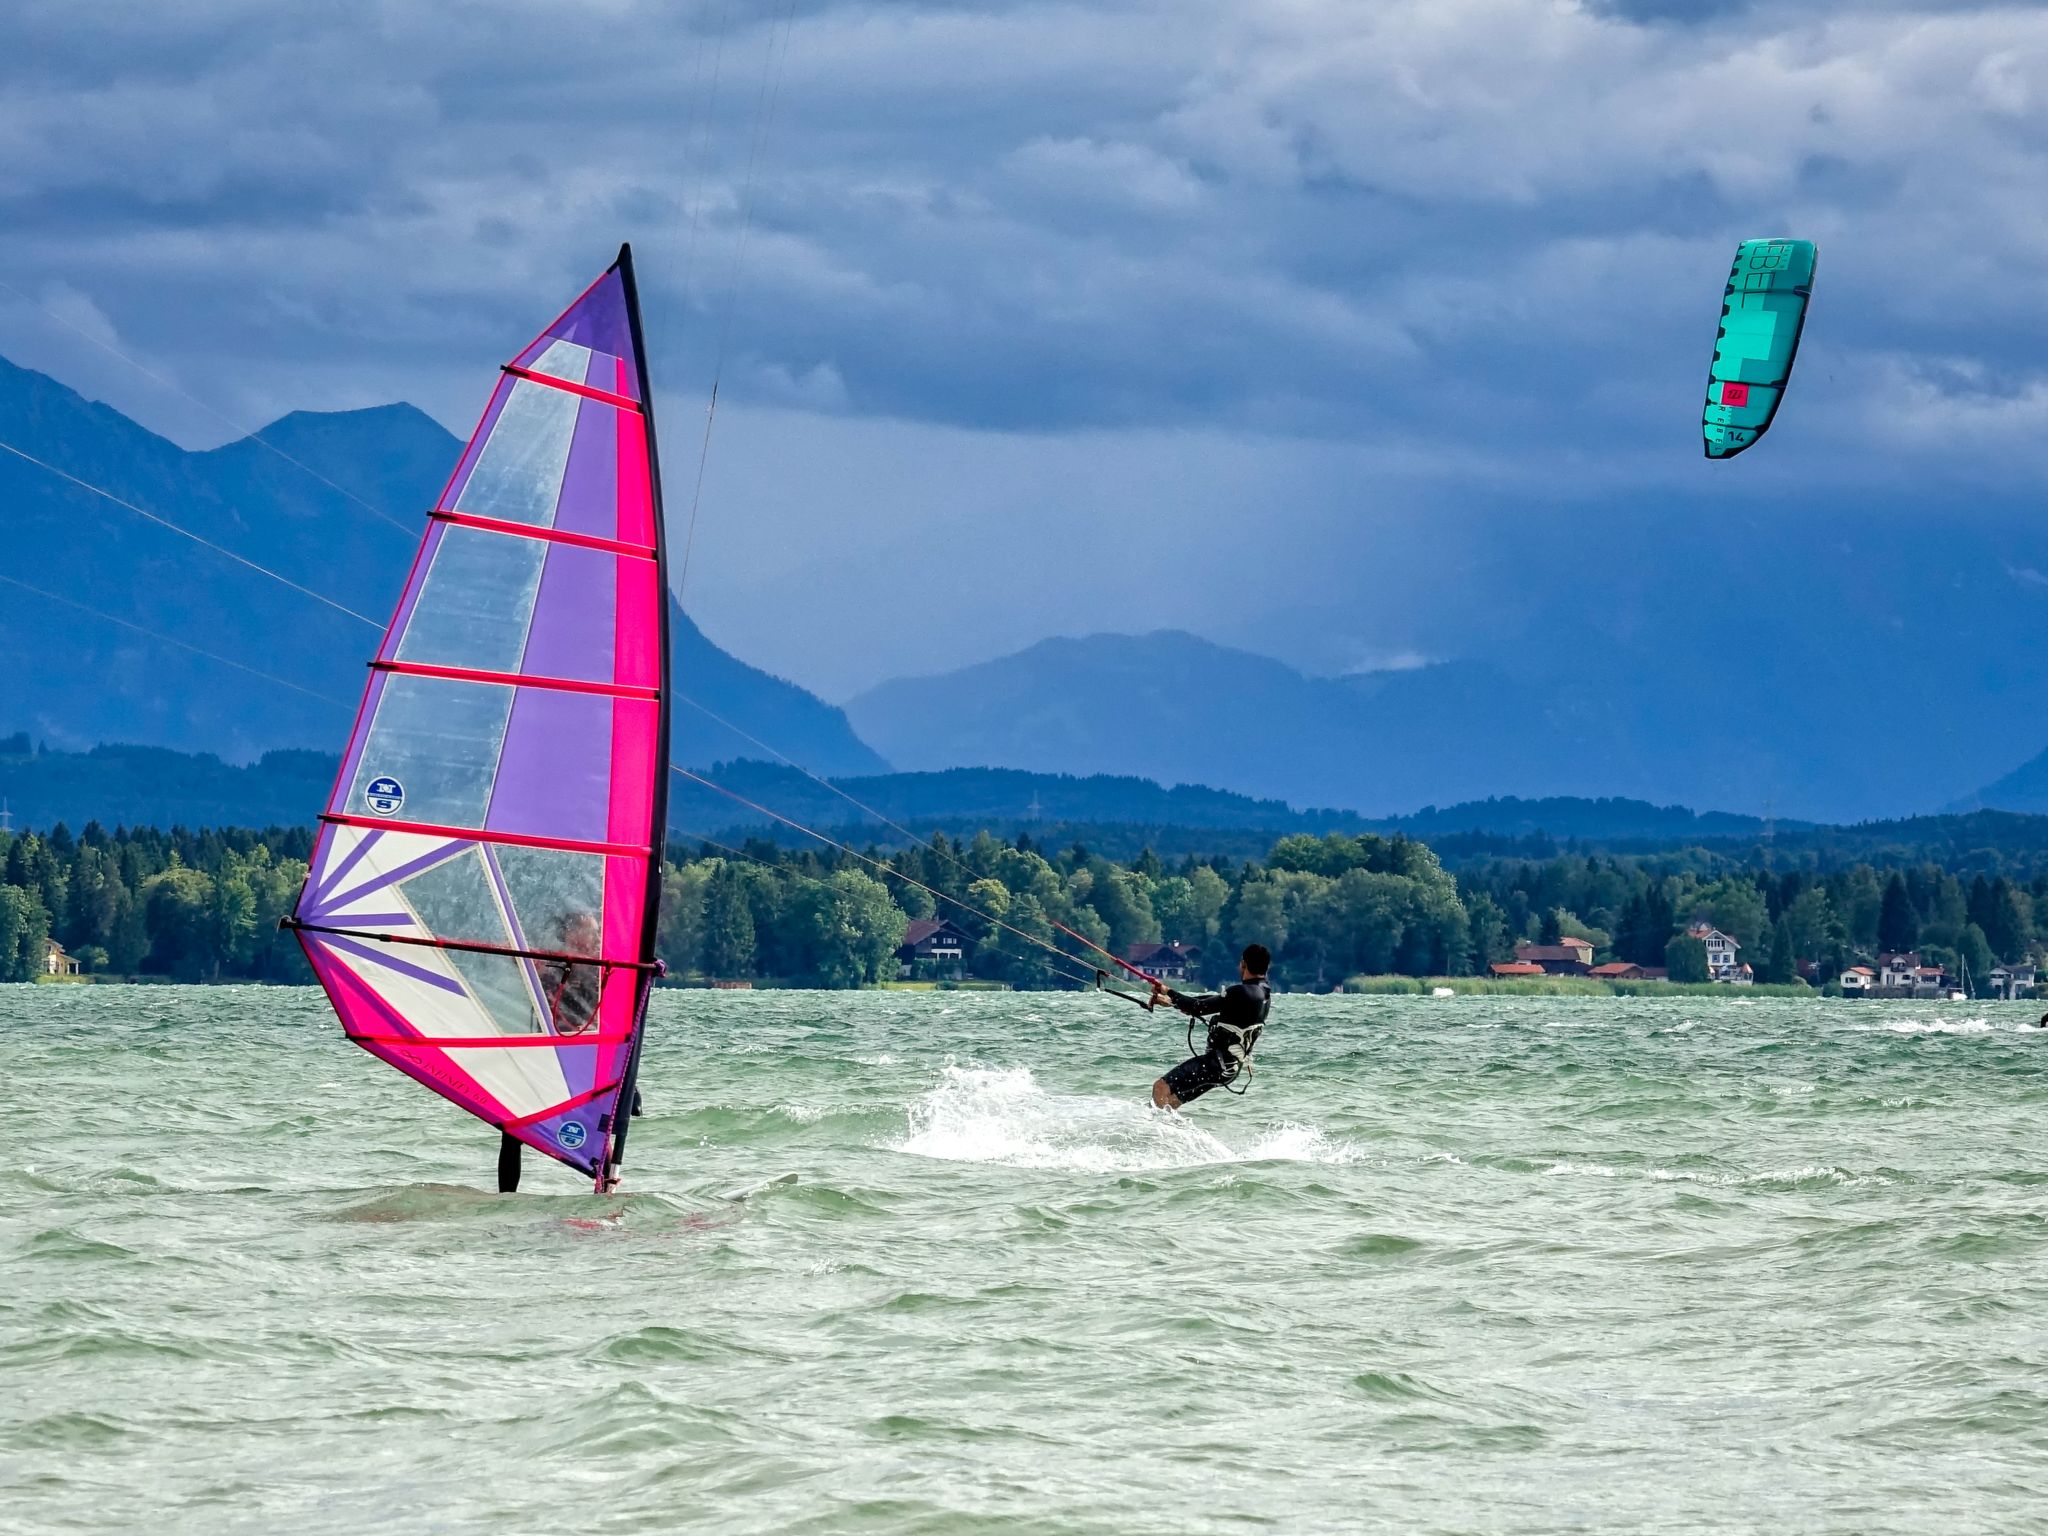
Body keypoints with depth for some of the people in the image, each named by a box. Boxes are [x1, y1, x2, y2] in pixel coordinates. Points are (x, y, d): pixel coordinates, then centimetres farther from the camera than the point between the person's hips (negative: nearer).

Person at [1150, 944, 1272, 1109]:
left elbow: (1200, 1008, -18)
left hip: (1219, 1063, -10)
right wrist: (1173, 1000, 18)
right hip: (1233, 1066, 10)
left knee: (1161, 1089, -18)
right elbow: (1216, 998, 17)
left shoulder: (1241, 993, -21)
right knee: (1170, 1101, 17)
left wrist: (1169, 992, -2)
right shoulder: (1264, 993, 10)